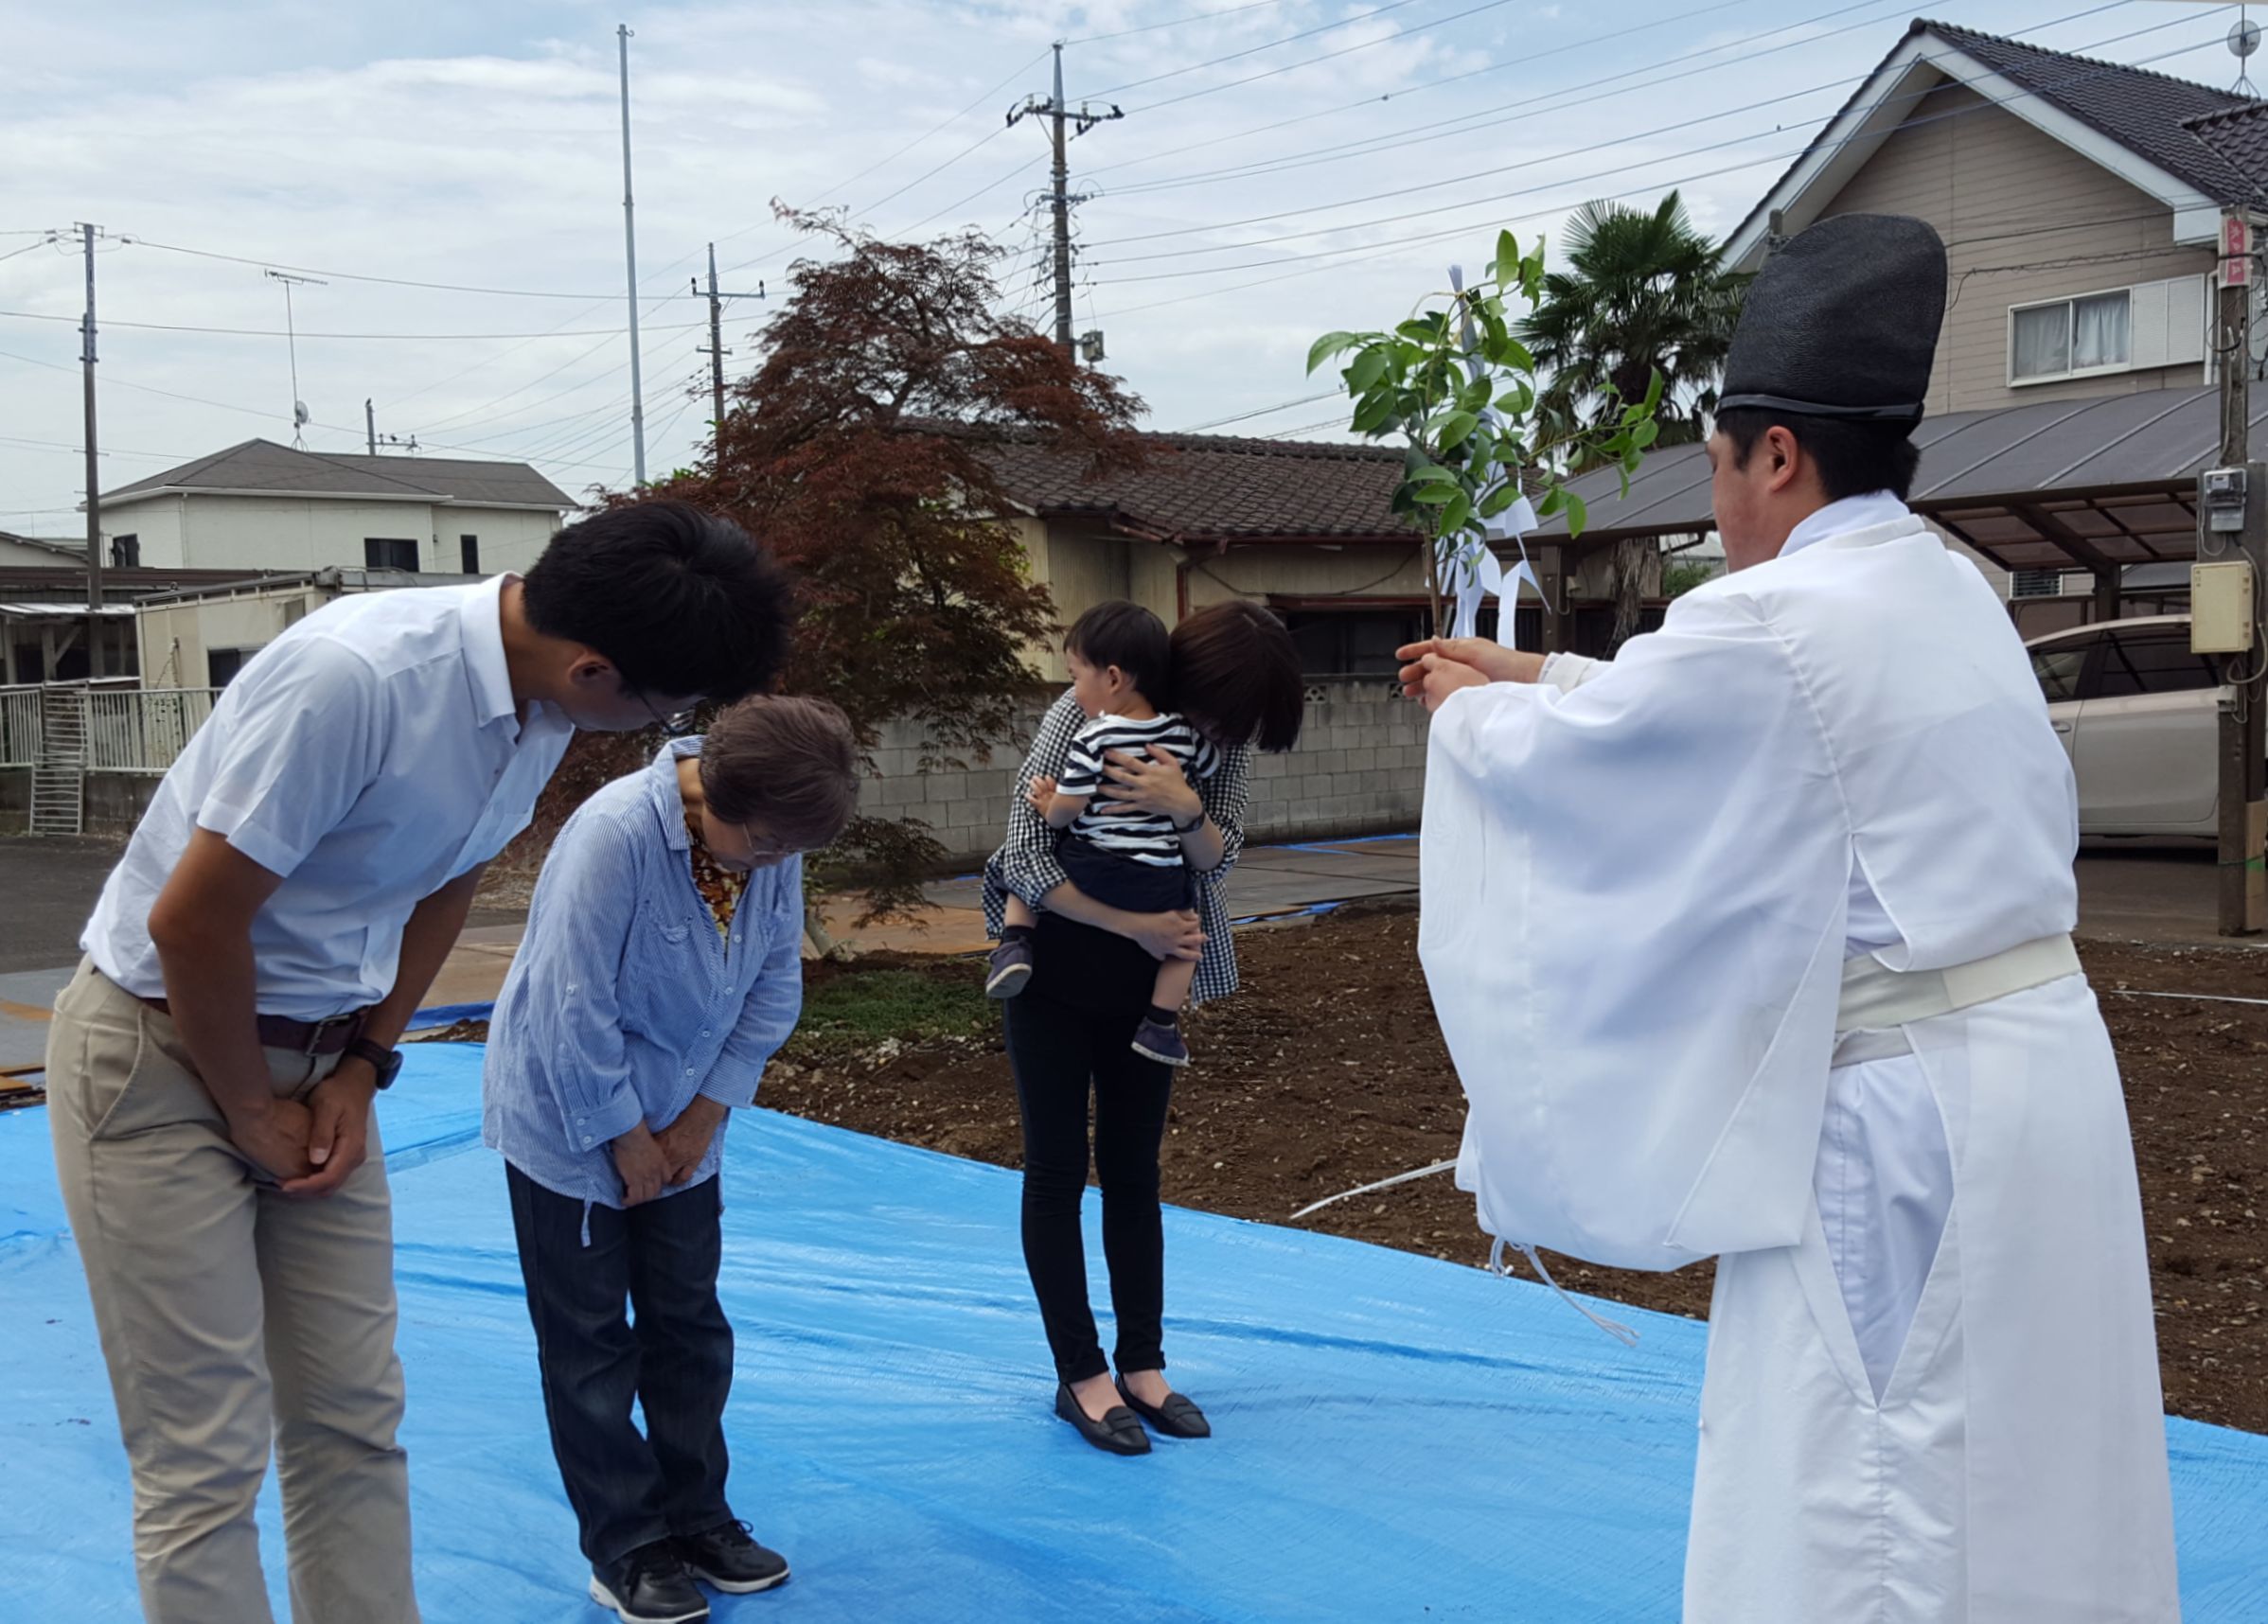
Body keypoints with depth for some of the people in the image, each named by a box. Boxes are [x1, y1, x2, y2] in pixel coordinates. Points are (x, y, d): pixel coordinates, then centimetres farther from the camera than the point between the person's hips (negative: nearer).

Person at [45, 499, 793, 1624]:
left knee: (352, 1422, 10)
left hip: (312, 1056, 7)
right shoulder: (351, 676, -31)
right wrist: (253, 1116, -12)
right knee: (206, 1451, -2)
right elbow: (192, 920, -25)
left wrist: (361, 1067, 3)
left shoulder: (540, 703, -6)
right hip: (161, 1052, -7)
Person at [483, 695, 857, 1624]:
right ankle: (627, 1550, 18)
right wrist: (625, 1138, -17)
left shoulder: (771, 841, -12)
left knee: (690, 1327, 14)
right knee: (591, 1346, 4)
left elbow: (774, 988, -3)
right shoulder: (614, 833, -31)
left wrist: (704, 1117, -6)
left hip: (681, 1125, 6)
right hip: (570, 1124, -6)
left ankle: (695, 1517, 28)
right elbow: (573, 1011, -27)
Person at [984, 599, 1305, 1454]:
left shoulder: (1223, 737, -6)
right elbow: (1028, 861, -23)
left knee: (1134, 1167, 11)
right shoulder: (1084, 715, -21)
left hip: (1149, 979, 5)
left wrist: (1186, 808, -34)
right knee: (1057, 1168, 3)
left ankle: (1143, 1367, 19)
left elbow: (1218, 857, -12)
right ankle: (1081, 1376, 12)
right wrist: (1138, 926, -25)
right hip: (1056, 970, -5)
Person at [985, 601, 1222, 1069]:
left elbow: (1063, 813, -9)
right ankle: (1161, 1023, 13)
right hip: (1154, 884, 2)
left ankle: (1014, 943, 5)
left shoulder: (1092, 741, -11)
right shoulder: (1183, 734, 2)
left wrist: (1048, 807, 12)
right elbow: (1211, 768, 22)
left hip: (1082, 871, -2)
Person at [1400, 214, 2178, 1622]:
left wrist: (1472, 711, 19)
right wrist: (1527, 670, 30)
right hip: (2037, 1051, 9)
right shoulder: (1948, 592, 10)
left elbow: (1560, 751, -2)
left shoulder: (1771, 620, -16)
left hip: (1900, 1108, -9)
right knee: (2030, 1479, 18)